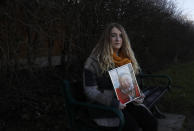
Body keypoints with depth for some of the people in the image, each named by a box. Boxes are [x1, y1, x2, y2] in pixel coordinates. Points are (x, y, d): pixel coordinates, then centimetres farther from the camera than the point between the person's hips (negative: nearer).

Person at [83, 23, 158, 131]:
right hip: (104, 106, -5)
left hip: (126, 102, 5)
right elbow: (90, 90, -11)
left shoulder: (127, 58, 12)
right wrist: (113, 103, -21)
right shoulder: (95, 61, -8)